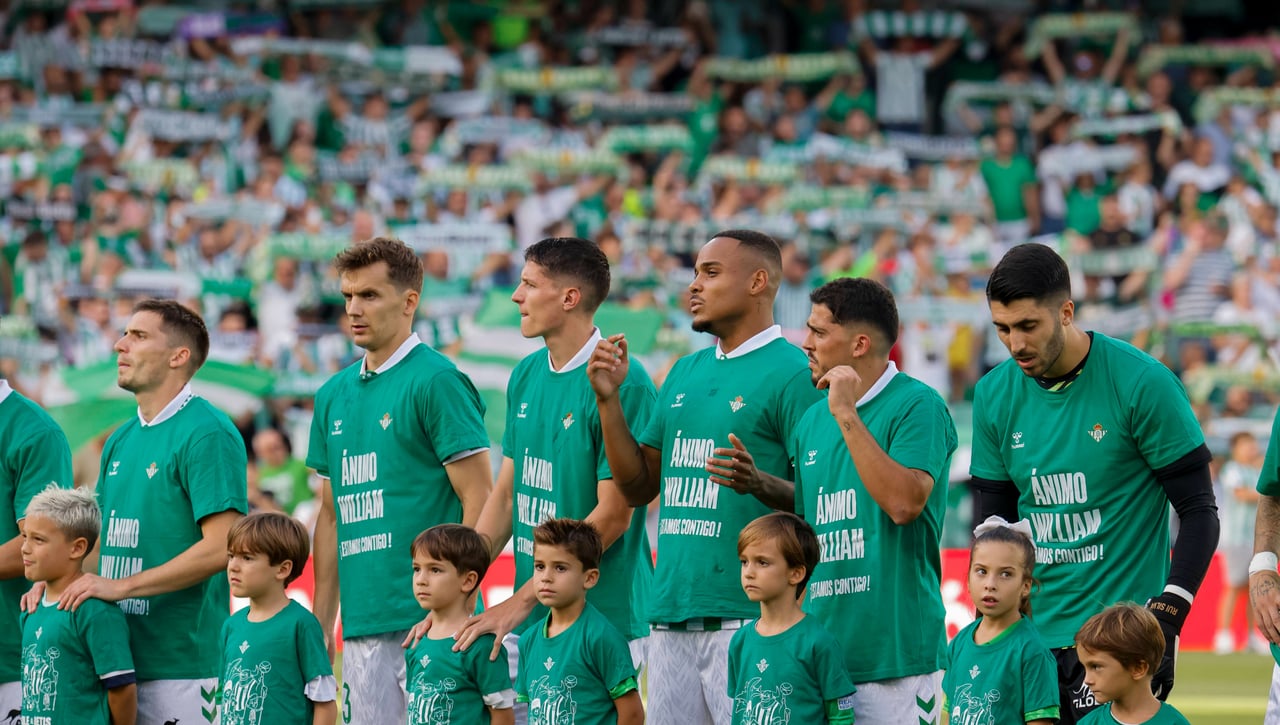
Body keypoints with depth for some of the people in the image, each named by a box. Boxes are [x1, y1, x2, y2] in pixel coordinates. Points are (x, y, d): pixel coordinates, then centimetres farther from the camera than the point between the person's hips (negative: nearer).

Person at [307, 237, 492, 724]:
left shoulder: (435, 382, -6)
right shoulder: (334, 395, 16)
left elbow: (479, 501, -10)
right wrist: (320, 624, 15)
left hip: (428, 622, -7)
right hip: (361, 625, 7)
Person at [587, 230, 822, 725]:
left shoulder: (791, 373, -5)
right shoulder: (685, 374, 19)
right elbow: (637, 488, 18)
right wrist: (608, 399, 8)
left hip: (747, 615, -8)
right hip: (670, 612, 8)